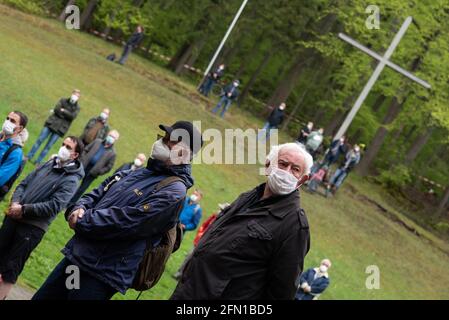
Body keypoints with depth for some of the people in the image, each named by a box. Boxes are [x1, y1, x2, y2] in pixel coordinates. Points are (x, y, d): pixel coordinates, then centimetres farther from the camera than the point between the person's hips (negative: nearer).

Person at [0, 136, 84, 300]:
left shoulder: (71, 180, -9)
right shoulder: (48, 165, 11)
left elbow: (53, 206, -18)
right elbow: (24, 184, 13)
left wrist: (24, 209, -18)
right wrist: (15, 202, -7)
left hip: (33, 228, -6)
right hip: (14, 218, 6)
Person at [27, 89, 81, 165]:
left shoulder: (77, 108, 5)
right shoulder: (63, 101, 6)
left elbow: (73, 116, -12)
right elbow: (56, 109, -7)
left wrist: (63, 111, -10)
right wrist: (66, 115, -12)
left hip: (60, 128, -1)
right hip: (52, 123, 1)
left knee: (49, 146, -1)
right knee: (40, 140, -1)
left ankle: (38, 161, 4)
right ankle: (29, 156, 9)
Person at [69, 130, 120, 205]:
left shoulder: (112, 153, -6)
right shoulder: (97, 142, 3)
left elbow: (109, 167, -5)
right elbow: (86, 150, 10)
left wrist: (98, 172, -11)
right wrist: (82, 161, -1)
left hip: (92, 173, -3)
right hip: (84, 166, 3)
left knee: (81, 190, 4)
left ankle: (71, 203, 18)